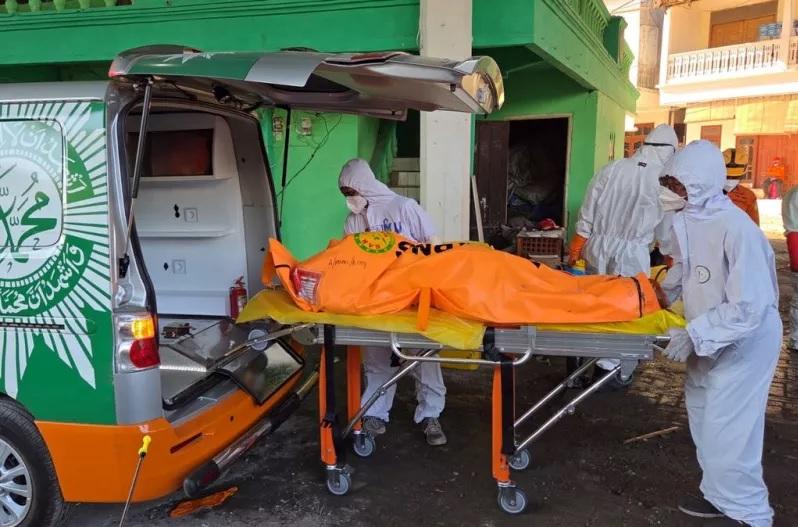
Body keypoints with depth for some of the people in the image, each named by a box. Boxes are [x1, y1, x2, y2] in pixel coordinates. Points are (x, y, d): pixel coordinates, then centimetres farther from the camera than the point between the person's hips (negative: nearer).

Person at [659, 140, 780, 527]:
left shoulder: (737, 230, -28)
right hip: (712, 338, 9)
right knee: (705, 417, 20)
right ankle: (720, 496, 40)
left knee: (726, 434, -2)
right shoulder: (689, 219, -4)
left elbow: (748, 308, -29)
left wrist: (694, 335, -30)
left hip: (744, 342, -9)